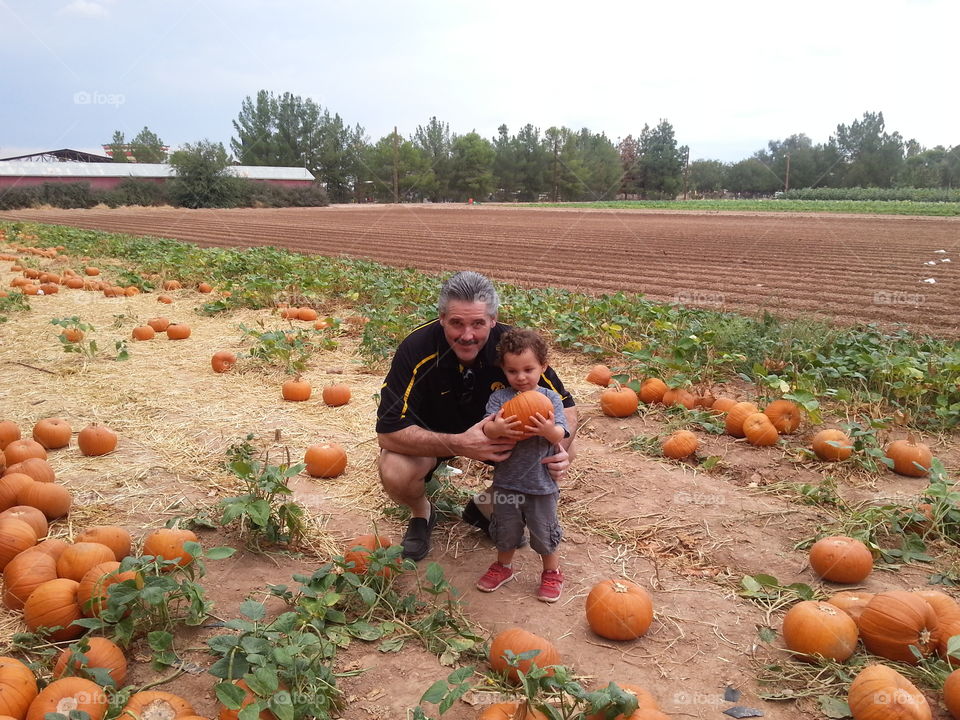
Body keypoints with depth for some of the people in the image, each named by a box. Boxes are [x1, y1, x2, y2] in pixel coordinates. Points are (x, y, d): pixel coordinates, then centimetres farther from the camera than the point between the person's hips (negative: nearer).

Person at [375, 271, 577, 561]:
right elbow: (388, 431, -32)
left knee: (547, 461, -20)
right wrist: (458, 445, -45)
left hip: (497, 433, 3)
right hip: (433, 436, -2)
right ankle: (422, 514, 7)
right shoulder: (416, 349, -31)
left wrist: (561, 448, -35)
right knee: (393, 471, -31)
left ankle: (486, 508, 9)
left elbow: (565, 404, -13)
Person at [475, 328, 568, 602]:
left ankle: (552, 572, 36)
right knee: (505, 529, 18)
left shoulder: (550, 398, -6)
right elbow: (486, 429, -14)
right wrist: (496, 428, -38)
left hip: (540, 482, -1)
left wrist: (549, 430, -36)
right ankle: (503, 566, 43)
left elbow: (560, 436, -12)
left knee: (543, 531, 12)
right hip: (506, 479, 2)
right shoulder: (500, 397, -5)